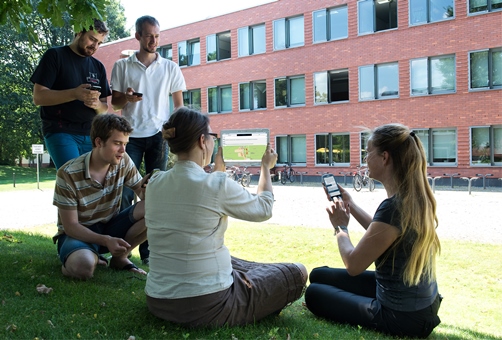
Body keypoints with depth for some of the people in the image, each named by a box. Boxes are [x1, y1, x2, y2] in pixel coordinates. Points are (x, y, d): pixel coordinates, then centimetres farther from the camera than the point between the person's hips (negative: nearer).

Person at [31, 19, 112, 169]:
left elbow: (104, 108, 14)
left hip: (90, 135, 5)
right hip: (60, 132, -5)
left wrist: (97, 104, -11)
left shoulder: (98, 67, 15)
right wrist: (74, 94, -22)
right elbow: (38, 97, -8)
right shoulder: (55, 56, 1)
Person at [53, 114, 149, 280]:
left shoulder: (123, 161, -9)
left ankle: (120, 257, -2)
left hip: (109, 227, 5)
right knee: (83, 267, -40)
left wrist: (148, 186, -28)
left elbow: (143, 195, -2)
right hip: (78, 233, -5)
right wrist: (106, 241, -32)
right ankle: (93, 258, -2)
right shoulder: (68, 174, -22)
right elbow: (70, 226, -18)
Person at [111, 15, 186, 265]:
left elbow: (179, 104, 12)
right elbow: (114, 103, 11)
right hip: (131, 134, 0)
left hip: (158, 134, 0)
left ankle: (149, 250, 9)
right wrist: (127, 98, -12)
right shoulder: (122, 66, 9)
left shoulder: (170, 68, 10)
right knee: (125, 192, -6)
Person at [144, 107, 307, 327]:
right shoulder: (218, 185, -18)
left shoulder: (155, 183, 0)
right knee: (296, 274, 11)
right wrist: (266, 167, 15)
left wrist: (218, 170, 24)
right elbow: (264, 209, 1)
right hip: (206, 306, -7)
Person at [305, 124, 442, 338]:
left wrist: (340, 227, -4)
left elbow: (353, 265, -20)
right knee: (319, 275, 18)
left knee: (314, 293, 12)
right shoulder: (415, 197, -2)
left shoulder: (393, 207, -30)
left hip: (403, 316, -9)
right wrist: (350, 206, 14)